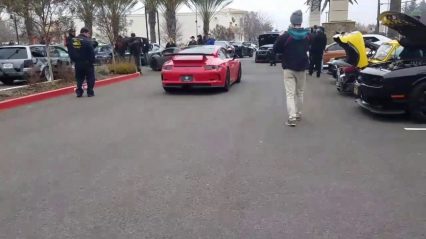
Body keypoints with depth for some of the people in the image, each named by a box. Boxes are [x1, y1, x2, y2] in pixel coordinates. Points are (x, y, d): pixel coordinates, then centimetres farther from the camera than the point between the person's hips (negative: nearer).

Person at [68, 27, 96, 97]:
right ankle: (90, 92, 3)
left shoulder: (73, 41, 7)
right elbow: (91, 52, -16)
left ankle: (79, 92, 10)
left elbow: (71, 53, 13)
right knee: (90, 78, 4)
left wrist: (74, 60, 18)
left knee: (79, 78, 14)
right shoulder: (87, 41, -15)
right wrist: (92, 61, -7)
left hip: (78, 63, 6)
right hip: (87, 63, -6)